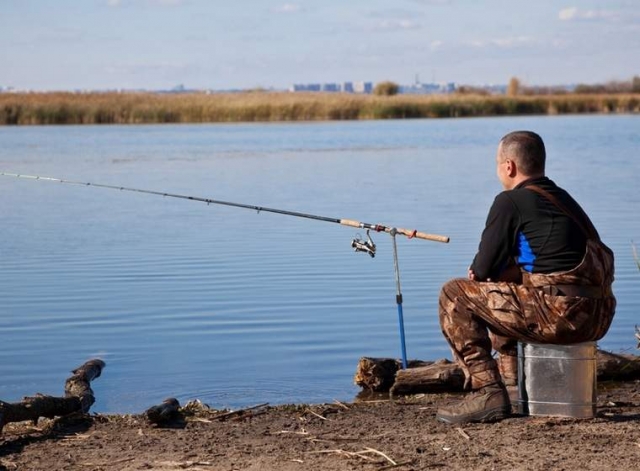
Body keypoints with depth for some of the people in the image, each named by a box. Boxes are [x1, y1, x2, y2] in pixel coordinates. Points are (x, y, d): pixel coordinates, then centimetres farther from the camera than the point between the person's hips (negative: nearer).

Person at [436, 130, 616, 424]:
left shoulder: (510, 202, -4)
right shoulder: (563, 198, 21)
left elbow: (482, 270, -3)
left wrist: (479, 271, 20)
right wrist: (493, 269, 21)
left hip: (561, 314, -9)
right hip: (598, 316, 9)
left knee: (455, 296, 0)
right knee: (502, 292, 33)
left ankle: (488, 394, -5)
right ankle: (511, 385, 36)